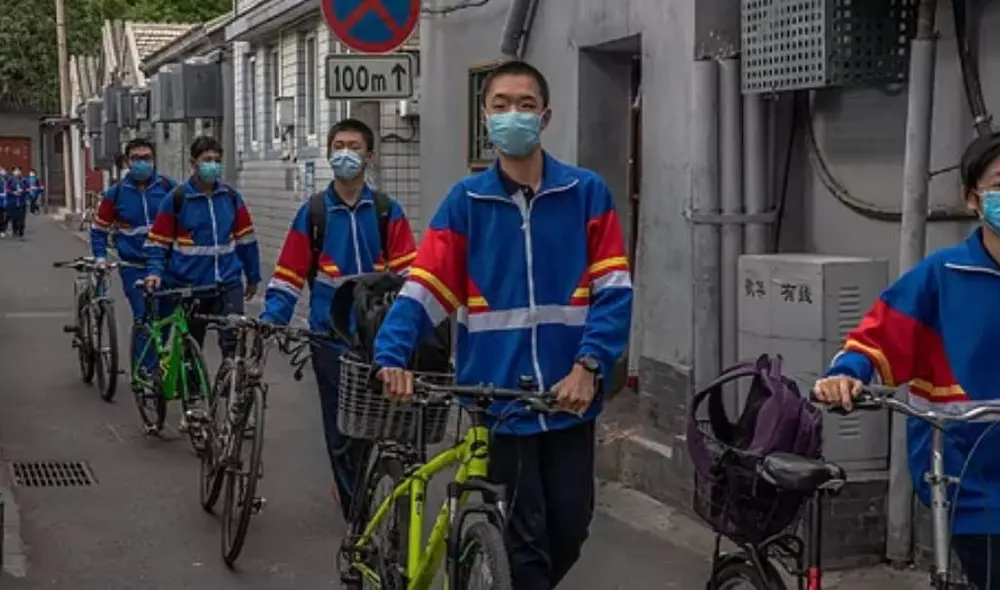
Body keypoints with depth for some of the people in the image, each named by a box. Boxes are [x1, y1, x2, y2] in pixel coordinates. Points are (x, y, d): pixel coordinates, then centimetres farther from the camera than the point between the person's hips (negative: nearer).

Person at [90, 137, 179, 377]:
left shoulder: (169, 187, 0)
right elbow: (99, 229, 11)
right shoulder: (115, 193, 2)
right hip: (134, 266, -1)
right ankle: (146, 373, 1)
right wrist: (100, 258, -1)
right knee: (144, 318, -8)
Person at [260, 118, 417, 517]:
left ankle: (349, 484, 37)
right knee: (340, 426, 2)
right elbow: (288, 275, 3)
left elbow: (407, 271, -3)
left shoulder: (387, 212, 3)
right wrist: (270, 318, -9)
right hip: (331, 339, -1)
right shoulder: (312, 213, 2)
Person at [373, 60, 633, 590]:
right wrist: (391, 355, -21)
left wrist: (589, 365, -16)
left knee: (570, 528, 10)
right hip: (500, 396, -1)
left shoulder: (586, 193, 1)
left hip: (569, 396, 1)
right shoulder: (466, 201, 1)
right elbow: (423, 288, -6)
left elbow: (614, 289, -3)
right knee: (527, 537, 5)